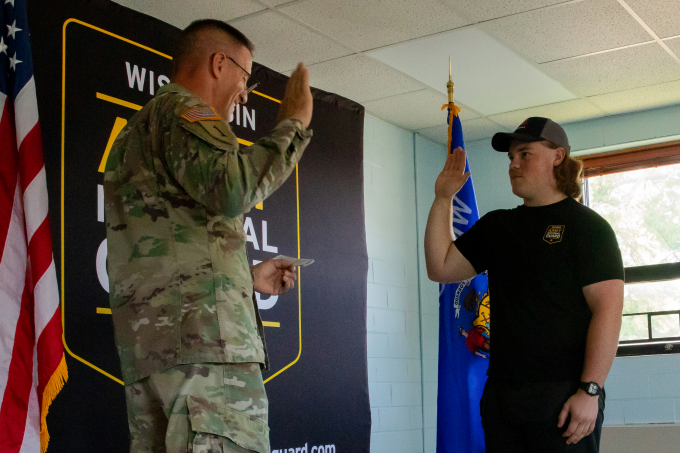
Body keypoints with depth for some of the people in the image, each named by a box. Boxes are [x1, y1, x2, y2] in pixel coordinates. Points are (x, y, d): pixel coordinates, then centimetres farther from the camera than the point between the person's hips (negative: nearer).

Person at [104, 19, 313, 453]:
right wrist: (292, 124, -7)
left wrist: (248, 276, 27)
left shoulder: (137, 129, 31)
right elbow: (232, 188, -20)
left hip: (147, 339, 10)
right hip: (201, 331, -10)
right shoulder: (181, 109, 1)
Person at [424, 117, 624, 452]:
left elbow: (608, 309, -11)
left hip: (563, 396, -5)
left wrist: (589, 391, -18)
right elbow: (440, 268, 13)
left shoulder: (586, 225, -3)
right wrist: (443, 199, 8)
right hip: (500, 396, 6)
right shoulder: (496, 226, 16)